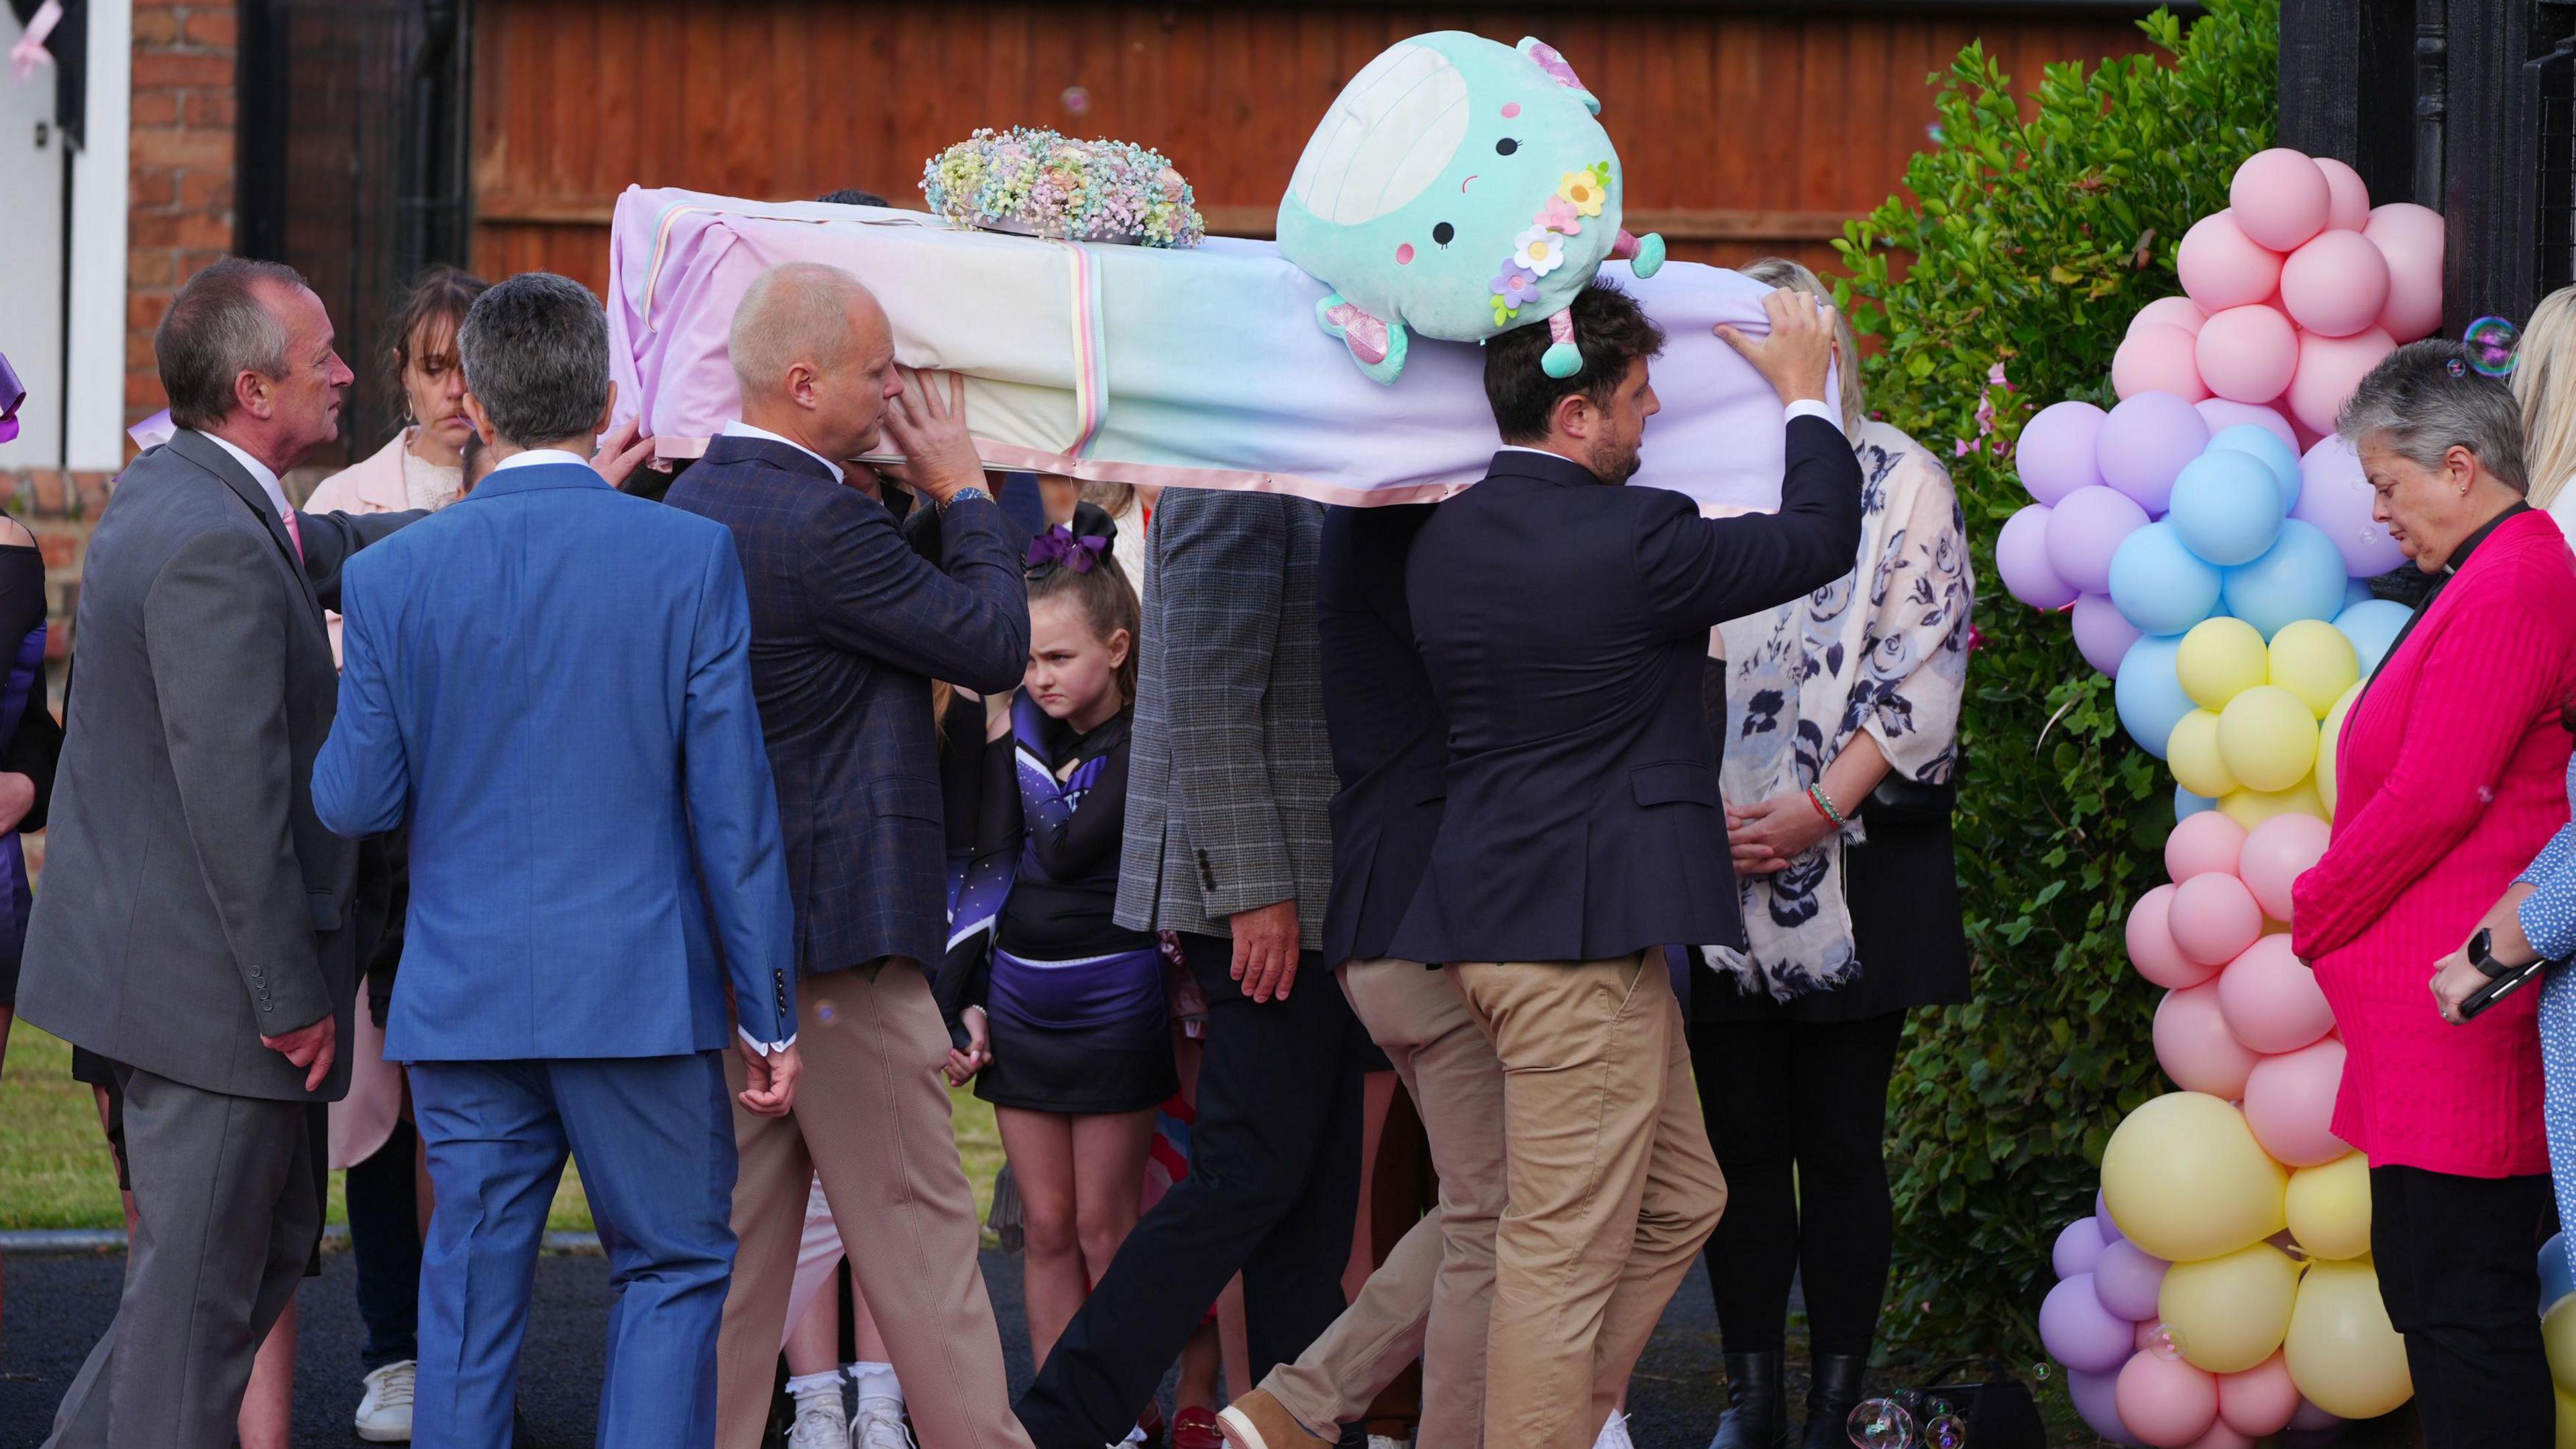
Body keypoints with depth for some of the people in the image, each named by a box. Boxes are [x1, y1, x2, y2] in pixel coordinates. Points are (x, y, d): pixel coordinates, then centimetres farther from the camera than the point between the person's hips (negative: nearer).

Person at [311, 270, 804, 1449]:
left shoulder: (392, 577, -2)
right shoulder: (689, 558, -6)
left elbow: (355, 801, 0)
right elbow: (732, 805, -6)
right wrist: (768, 1011, 0)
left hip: (463, 992, 2)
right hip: (642, 992, -2)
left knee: (471, 1287, 8)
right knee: (675, 1264, 9)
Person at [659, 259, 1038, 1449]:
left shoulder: (687, 506, 10)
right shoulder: (819, 526, -20)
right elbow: (995, 644, -11)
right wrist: (964, 492, -1)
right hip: (839, 928, -9)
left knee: (736, 1233, 11)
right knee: (919, 1234, -2)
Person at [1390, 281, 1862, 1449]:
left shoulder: (1446, 539, 8)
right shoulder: (1630, 540, -16)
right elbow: (1819, 540, -2)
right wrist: (1805, 397, 15)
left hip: (1488, 906, 9)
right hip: (1584, 935, -9)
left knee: (1678, 1204, 18)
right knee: (1563, 1254, -4)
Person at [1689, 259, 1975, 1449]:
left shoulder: (1895, 481, 2)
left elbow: (1918, 671, -5)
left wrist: (1818, 810, -12)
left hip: (1857, 864, -3)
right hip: (1715, 859, 3)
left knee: (1841, 1143, -1)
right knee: (1739, 1139, 4)